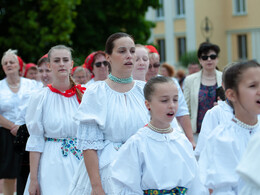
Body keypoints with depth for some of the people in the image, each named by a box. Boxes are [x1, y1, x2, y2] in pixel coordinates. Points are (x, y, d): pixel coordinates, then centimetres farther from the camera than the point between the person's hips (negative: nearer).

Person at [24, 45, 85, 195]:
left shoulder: (84, 95, 4)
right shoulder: (40, 98, -2)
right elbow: (35, 141, -3)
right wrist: (33, 179, -8)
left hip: (81, 162, 2)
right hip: (53, 164, -2)